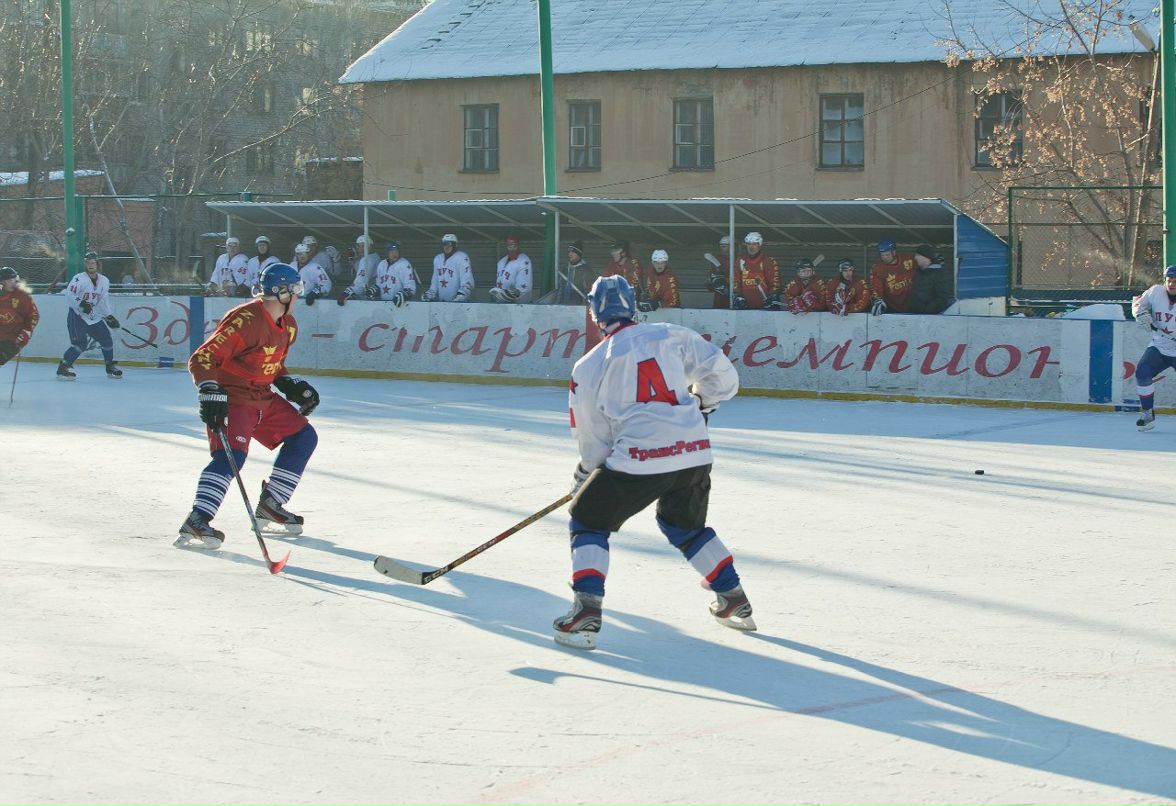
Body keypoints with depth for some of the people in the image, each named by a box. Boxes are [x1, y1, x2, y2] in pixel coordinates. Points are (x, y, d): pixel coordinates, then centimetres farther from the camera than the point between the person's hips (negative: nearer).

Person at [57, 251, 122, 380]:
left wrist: (110, 316, 4)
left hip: (94, 316, 7)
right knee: (81, 343, -21)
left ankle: (111, 367, 26)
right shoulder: (79, 279, -15)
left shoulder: (104, 281, 5)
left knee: (106, 339, 8)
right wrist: (81, 304, -32)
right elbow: (69, 295, -21)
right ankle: (63, 367, -16)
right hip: (77, 315, -7)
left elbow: (104, 300, 12)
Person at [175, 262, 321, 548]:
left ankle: (269, 506, 20)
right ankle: (196, 522, -34)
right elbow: (202, 359, -26)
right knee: (232, 454, -28)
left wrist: (292, 385, 13)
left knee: (303, 436, 13)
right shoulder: (246, 320, -23)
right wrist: (210, 394, -36)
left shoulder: (288, 326, 9)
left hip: (262, 397, 10)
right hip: (231, 397, -10)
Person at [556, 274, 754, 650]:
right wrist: (699, 404, 30)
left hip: (638, 460, -4)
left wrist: (584, 478, 27)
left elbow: (592, 440, 10)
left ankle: (586, 612, -3)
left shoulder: (589, 366, 6)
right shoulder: (671, 335, 10)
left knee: (588, 522, 14)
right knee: (687, 526, 30)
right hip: (695, 453, 4)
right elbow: (721, 375, 10)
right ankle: (734, 601, 30)